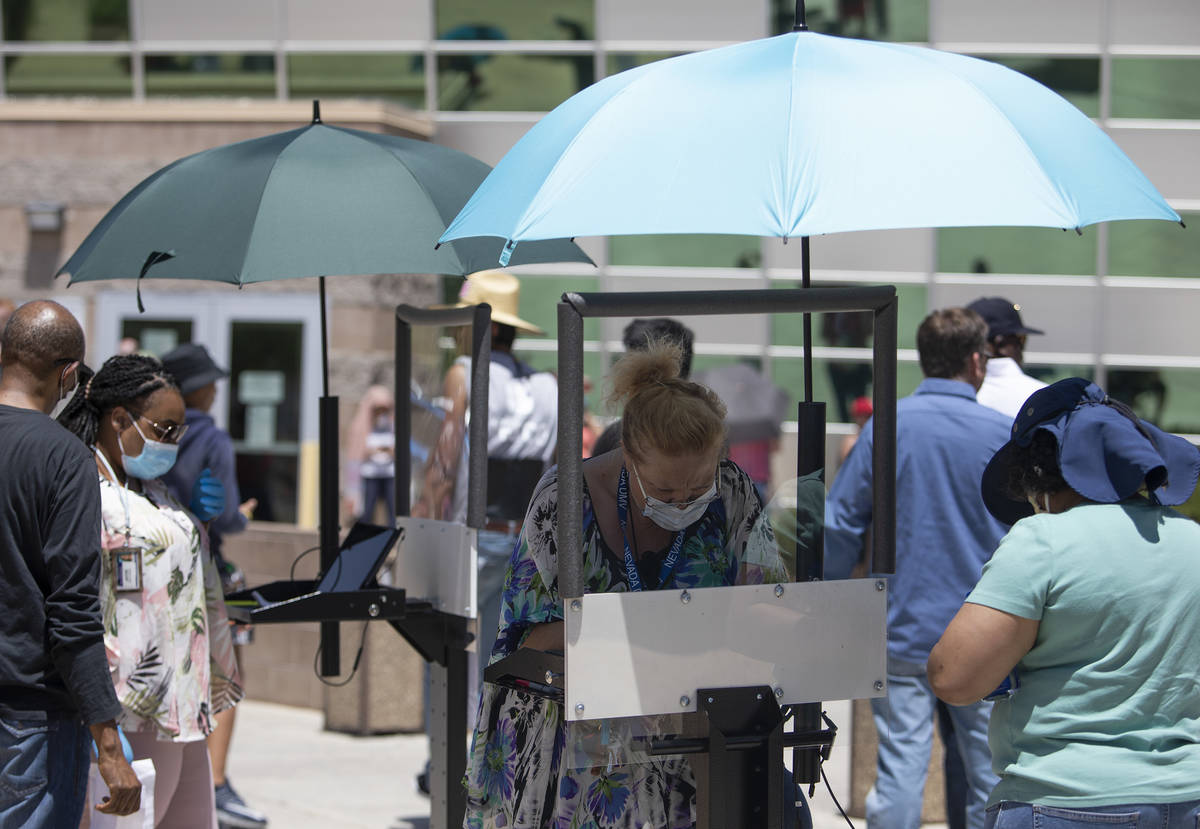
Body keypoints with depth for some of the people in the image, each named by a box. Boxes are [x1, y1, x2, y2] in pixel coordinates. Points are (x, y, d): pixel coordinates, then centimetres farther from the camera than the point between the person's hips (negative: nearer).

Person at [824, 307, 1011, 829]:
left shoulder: (886, 427, -3)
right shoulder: (1003, 434, -4)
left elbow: (840, 525, -2)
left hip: (904, 627, 0)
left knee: (900, 765, 0)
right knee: (988, 767, 7)